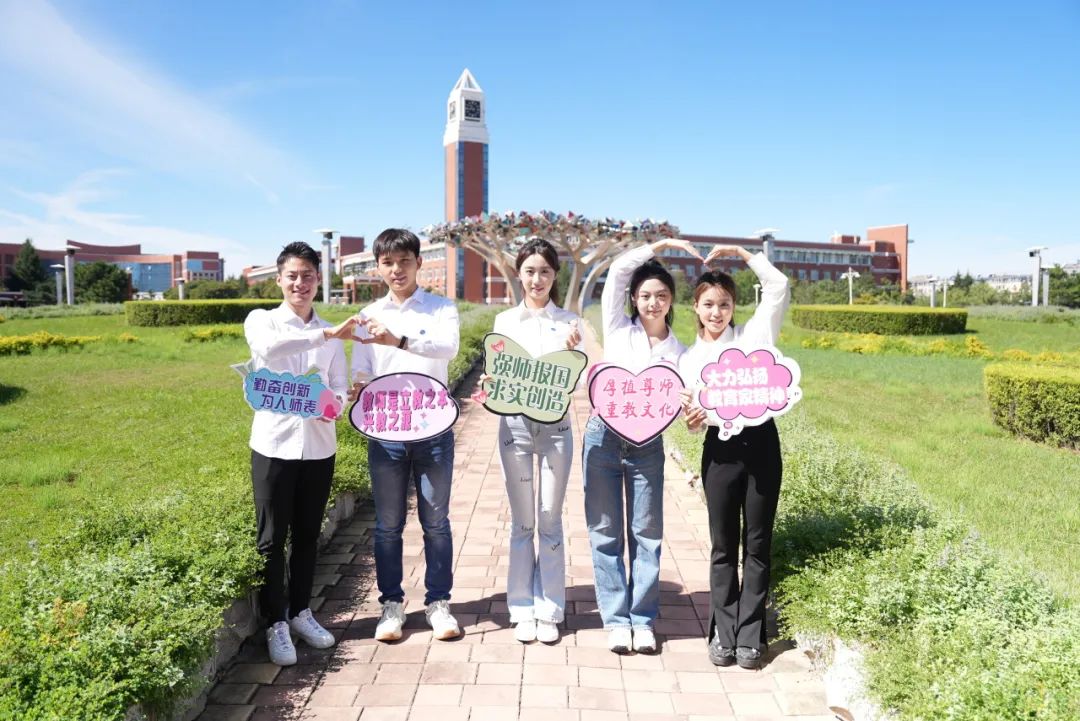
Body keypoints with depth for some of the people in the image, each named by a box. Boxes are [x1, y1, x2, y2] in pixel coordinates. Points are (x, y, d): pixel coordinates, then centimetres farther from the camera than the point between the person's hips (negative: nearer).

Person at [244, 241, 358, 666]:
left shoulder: (331, 335, 10)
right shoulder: (261, 321, 0)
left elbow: (341, 388, 7)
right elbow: (269, 347, -25)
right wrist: (328, 334, -31)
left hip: (319, 445, 3)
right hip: (274, 445, -3)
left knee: (307, 535, 13)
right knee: (272, 539, 5)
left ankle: (301, 612, 29)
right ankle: (276, 623, 18)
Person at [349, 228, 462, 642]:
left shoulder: (442, 309, 0)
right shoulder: (369, 316, 8)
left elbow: (449, 347, -21)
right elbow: (360, 374, 7)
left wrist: (399, 341, -37)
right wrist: (357, 391, -17)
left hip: (434, 429, -2)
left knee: (436, 522, 8)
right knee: (388, 524, 10)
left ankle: (438, 603, 22)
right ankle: (391, 605, 24)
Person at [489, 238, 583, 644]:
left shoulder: (569, 322, 3)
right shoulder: (505, 321, 6)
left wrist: (571, 351, -22)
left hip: (555, 425, -1)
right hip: (515, 424, 1)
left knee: (551, 520, 6)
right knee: (522, 522, 8)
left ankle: (549, 610, 18)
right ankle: (522, 609, 20)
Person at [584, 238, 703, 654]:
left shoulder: (679, 351, 8)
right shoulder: (618, 328, 4)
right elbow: (617, 271, -3)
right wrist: (661, 245, -4)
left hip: (647, 444, 1)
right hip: (603, 436, -1)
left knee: (647, 534, 5)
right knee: (606, 532, 4)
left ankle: (643, 619, 17)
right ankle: (616, 619, 14)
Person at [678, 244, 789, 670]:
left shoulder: (753, 334, 5)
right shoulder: (689, 358, 10)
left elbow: (778, 286, -3)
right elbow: (692, 417, 11)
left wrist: (741, 253, -1)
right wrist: (691, 420, -11)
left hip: (761, 442, -1)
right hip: (720, 449, 1)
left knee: (757, 544, 5)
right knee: (723, 546, 7)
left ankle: (750, 636, 15)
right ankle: (723, 634, 18)